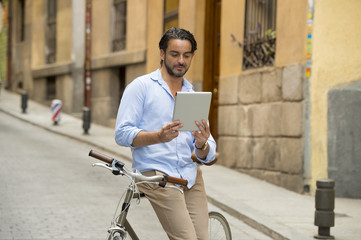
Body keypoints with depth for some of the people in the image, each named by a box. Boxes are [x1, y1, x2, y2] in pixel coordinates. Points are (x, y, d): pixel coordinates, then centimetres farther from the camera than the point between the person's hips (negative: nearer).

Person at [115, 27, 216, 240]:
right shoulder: (141, 86, 2)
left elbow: (207, 156, 13)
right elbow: (123, 134, -8)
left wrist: (202, 145, -11)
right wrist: (159, 137, -23)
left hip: (191, 176, 6)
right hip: (156, 174, -5)